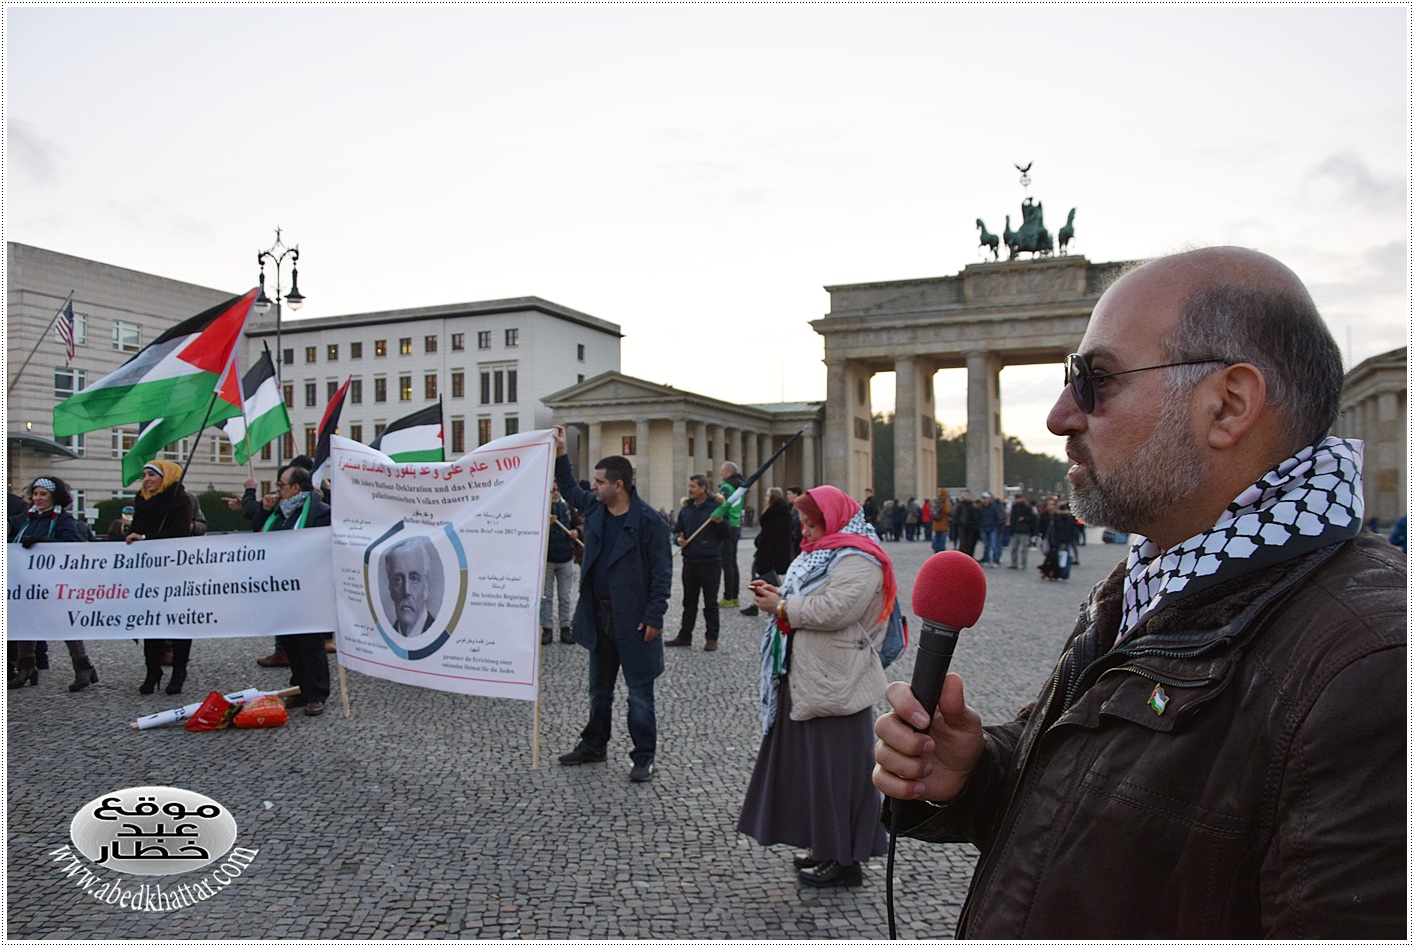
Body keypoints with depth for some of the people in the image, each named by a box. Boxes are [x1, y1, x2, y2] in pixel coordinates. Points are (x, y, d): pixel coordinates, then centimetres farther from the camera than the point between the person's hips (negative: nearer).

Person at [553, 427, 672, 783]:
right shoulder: (594, 507, 5)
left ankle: (644, 757, 16)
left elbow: (662, 571, -14)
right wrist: (560, 454, 17)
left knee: (639, 693, 4)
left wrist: (654, 616, -18)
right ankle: (594, 745, 36)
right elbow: (569, 490, 26)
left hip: (633, 620, -7)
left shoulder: (648, 521, -16)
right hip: (599, 616, 7)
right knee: (598, 687, 20)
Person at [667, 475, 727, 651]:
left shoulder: (716, 507, -5)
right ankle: (685, 636, 20)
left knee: (710, 603, 4)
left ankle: (712, 638, 13)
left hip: (710, 562, -5)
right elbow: (678, 531, 20)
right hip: (689, 562, 5)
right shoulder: (685, 510, 11)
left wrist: (720, 522, -22)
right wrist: (679, 540, -1)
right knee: (689, 602, 13)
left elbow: (727, 535, -5)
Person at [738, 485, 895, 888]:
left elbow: (832, 609, -27)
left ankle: (844, 858, 13)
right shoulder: (823, 553, 17)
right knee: (810, 762, 15)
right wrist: (779, 596, 2)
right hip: (807, 678, 10)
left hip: (835, 684, -10)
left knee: (834, 767, 0)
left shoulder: (857, 560, -15)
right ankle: (822, 845, 28)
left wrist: (782, 606, -16)